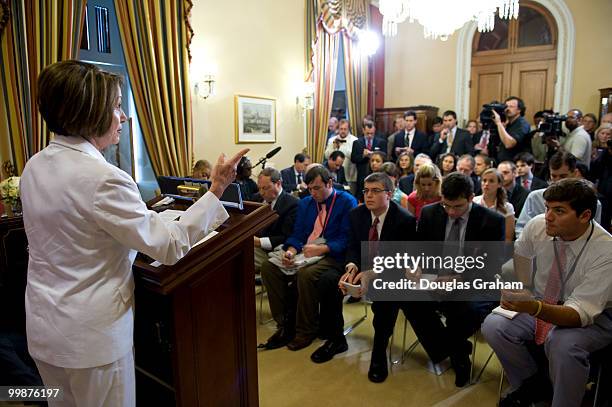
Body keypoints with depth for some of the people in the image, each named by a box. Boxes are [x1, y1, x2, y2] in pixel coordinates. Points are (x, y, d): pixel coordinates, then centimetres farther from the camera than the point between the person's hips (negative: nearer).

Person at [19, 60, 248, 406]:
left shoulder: (35, 166, 1)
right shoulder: (102, 178, -26)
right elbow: (171, 247, -22)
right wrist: (216, 190, -19)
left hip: (43, 326, 8)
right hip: (90, 337, -8)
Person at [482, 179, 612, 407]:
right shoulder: (537, 226, -15)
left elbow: (581, 314, -31)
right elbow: (520, 256, 9)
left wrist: (534, 308, -49)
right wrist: (522, 299, 4)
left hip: (593, 317, -4)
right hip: (541, 302, 4)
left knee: (563, 344, -36)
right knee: (493, 326, -20)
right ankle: (534, 386, 6)